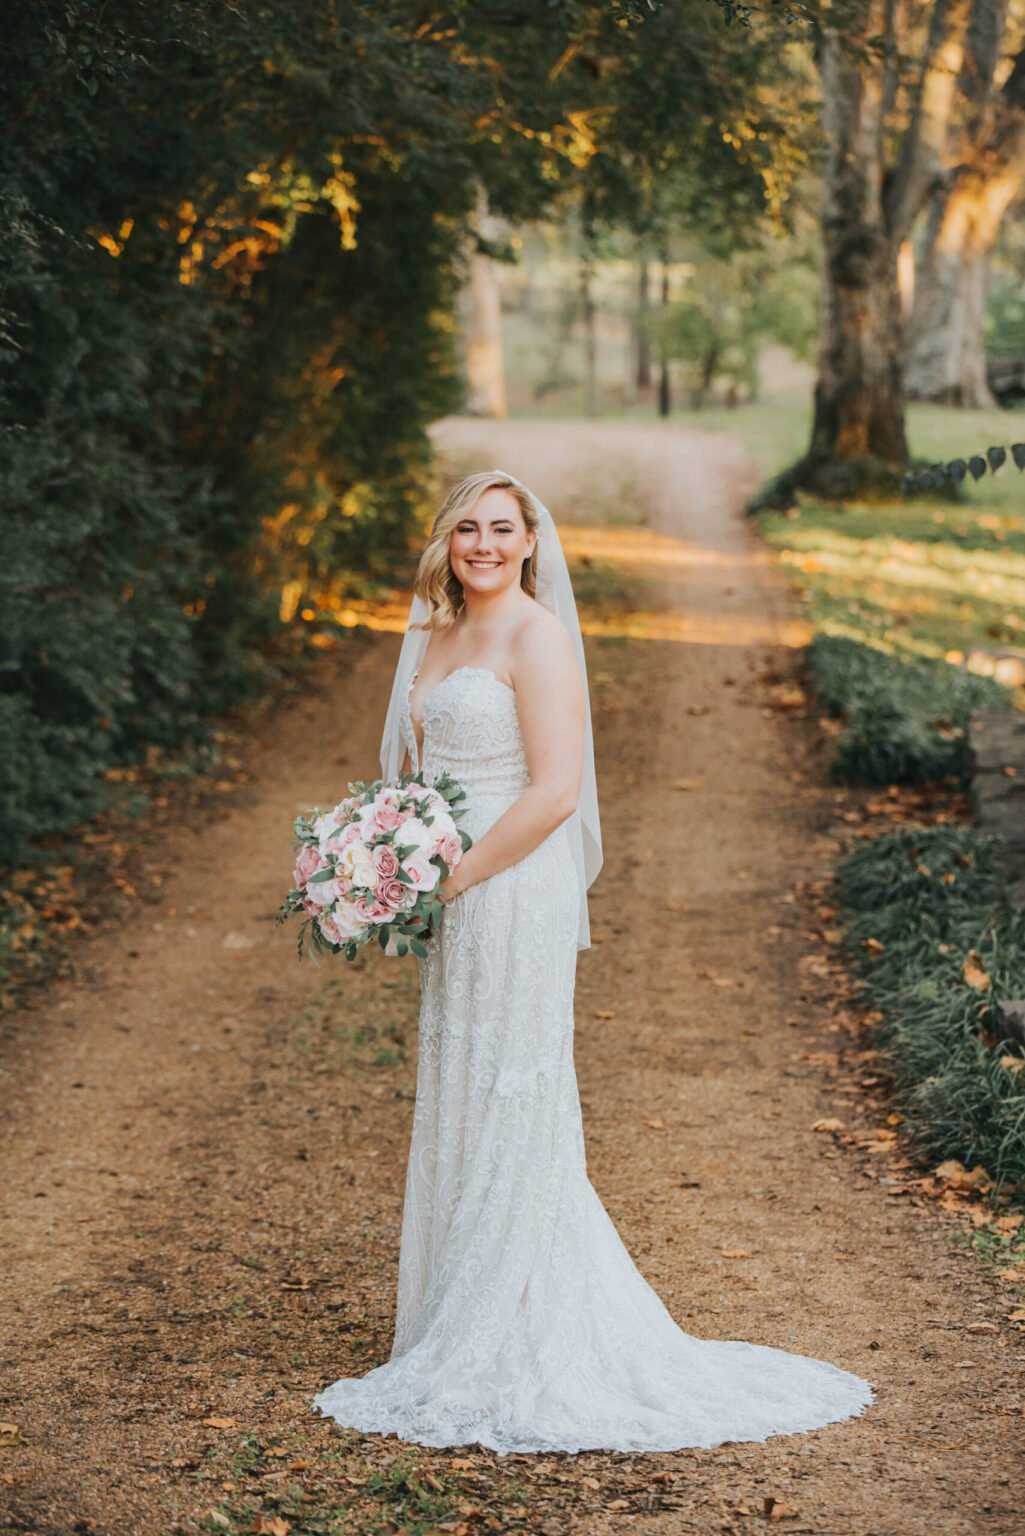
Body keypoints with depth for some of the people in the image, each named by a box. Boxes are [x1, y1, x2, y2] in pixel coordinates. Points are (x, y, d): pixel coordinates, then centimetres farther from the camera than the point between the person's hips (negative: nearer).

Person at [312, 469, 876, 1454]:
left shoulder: (535, 637, -11)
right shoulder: (438, 636, 14)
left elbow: (555, 792, -18)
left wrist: (451, 879, -15)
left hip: (515, 899, -9)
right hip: (452, 906, 9)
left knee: (506, 1118, -2)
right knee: (455, 1116, 13)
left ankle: (496, 1360, 6)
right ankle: (454, 1332, 23)